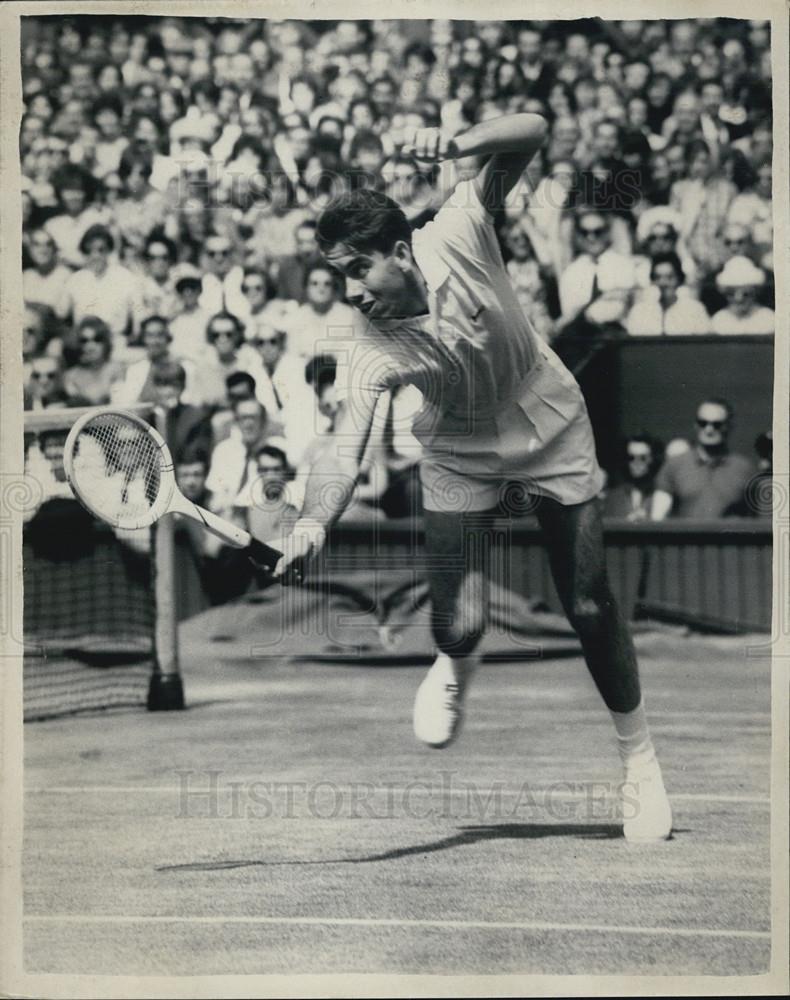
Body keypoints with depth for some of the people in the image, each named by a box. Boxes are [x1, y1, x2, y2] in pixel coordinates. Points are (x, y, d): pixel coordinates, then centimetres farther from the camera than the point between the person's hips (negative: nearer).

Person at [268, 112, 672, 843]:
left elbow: (531, 131, -31)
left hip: (549, 426, 0)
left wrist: (458, 146, -50)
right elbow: (345, 452, -38)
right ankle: (455, 668, 31)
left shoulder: (456, 234, -28)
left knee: (590, 610, -1)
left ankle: (639, 761, 22)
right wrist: (314, 523, -57)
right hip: (460, 454, 0)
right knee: (458, 626, -10)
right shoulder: (371, 352, -29)